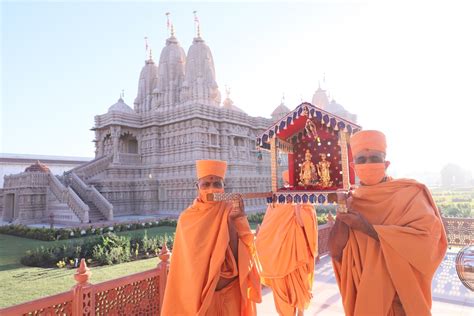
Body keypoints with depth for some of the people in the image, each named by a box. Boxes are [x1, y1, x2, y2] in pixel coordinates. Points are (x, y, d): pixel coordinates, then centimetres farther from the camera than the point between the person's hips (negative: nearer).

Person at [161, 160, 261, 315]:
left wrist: (232, 223, -27)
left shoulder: (232, 212, -8)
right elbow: (191, 261, -10)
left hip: (231, 292, 0)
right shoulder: (187, 218, -8)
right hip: (197, 292, 0)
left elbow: (238, 259, -16)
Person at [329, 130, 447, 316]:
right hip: (363, 294, 3)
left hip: (403, 295, -2)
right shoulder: (350, 201, -2)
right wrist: (341, 213, -22)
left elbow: (427, 238, -26)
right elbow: (336, 252, -8)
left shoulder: (410, 192, -10)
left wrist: (367, 227, -25)